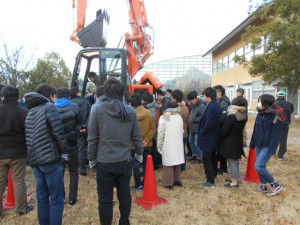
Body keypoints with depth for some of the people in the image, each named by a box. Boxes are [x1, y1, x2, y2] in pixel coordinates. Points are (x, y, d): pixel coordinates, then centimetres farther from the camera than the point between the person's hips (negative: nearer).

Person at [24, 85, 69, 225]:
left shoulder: (30, 113, 14)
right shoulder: (49, 108, -9)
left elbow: (29, 137, 15)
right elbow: (58, 133, -15)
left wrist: (33, 156, 18)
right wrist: (64, 152, -6)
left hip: (35, 161, 8)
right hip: (51, 160, -8)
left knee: (42, 197, 17)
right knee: (56, 198, 2)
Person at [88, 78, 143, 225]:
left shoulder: (97, 110, -12)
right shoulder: (130, 111, -4)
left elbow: (92, 139, -8)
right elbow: (136, 137, 3)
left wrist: (91, 158, 6)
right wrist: (139, 154, 18)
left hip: (104, 163, -3)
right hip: (125, 161, 3)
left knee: (105, 199, 11)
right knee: (125, 194, 20)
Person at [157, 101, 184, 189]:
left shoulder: (163, 118, -10)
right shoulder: (179, 117, 1)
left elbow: (160, 133, -8)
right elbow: (182, 131, 10)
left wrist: (159, 145, 1)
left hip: (168, 145, -4)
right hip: (178, 144, 4)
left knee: (168, 164, 3)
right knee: (177, 163, 15)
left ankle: (169, 183, 10)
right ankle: (177, 180, 26)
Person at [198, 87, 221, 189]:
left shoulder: (211, 108, -24)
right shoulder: (217, 106, 7)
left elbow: (208, 124, -28)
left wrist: (201, 133, -13)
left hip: (208, 139, -10)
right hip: (214, 138, 10)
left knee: (206, 160, -2)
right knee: (213, 157, 24)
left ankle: (210, 182, 4)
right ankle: (214, 174, 41)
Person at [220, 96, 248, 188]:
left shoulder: (231, 117, -22)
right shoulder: (244, 117, 0)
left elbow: (224, 131, -17)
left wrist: (220, 137, 0)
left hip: (230, 143, -7)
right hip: (238, 141, 7)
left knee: (232, 162, 3)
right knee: (235, 161, 19)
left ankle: (234, 181, 12)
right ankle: (234, 177, 33)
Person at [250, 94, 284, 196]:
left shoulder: (276, 116, -15)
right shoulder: (260, 114, 6)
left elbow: (276, 134, -17)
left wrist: (272, 149, -19)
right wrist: (252, 143, 12)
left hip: (267, 146, -7)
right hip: (259, 145, 7)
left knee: (259, 166, -10)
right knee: (261, 166, 13)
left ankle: (275, 185, 8)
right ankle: (263, 186, 28)